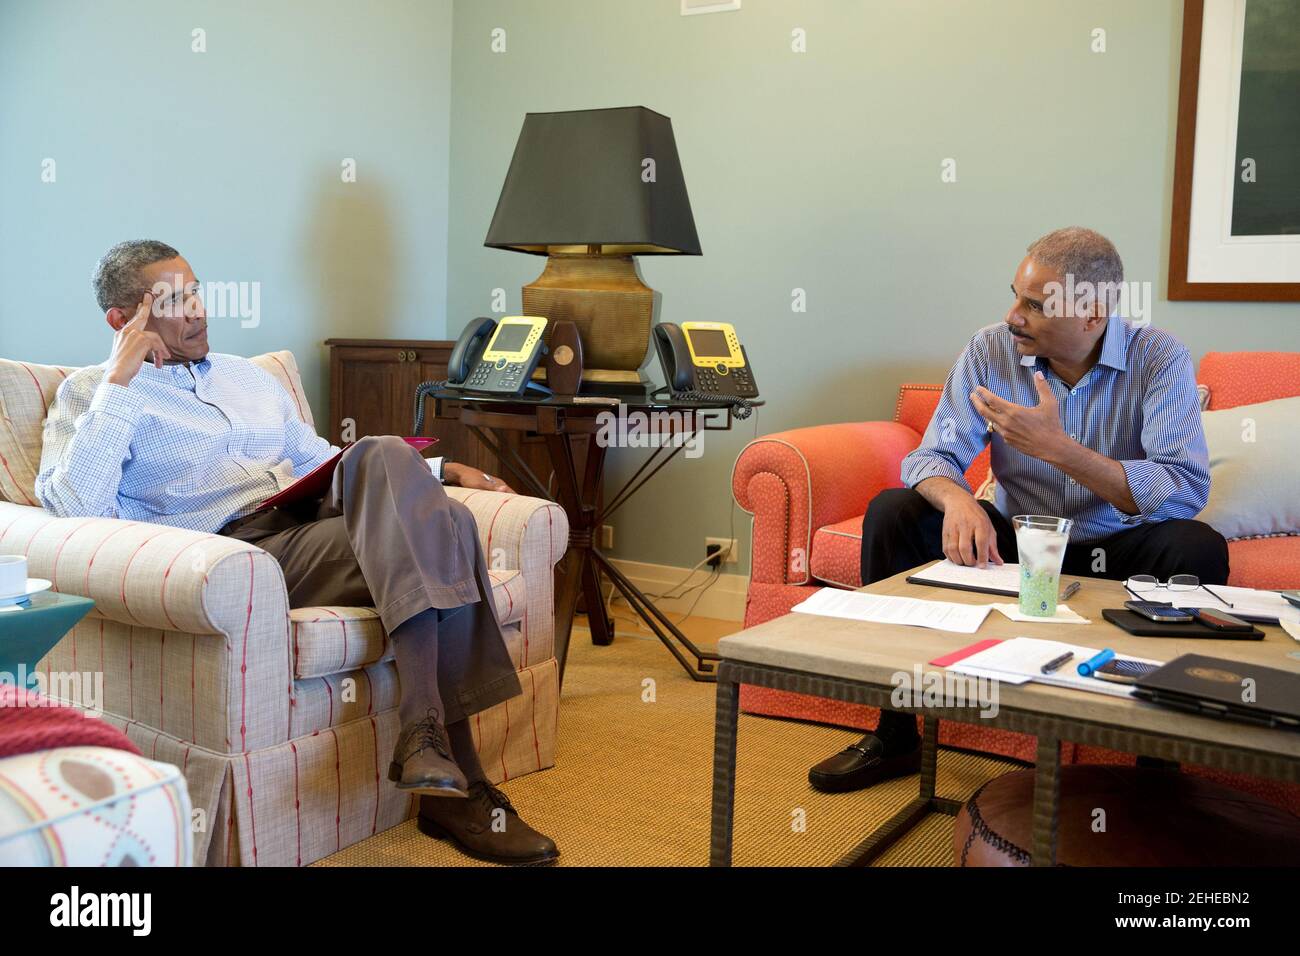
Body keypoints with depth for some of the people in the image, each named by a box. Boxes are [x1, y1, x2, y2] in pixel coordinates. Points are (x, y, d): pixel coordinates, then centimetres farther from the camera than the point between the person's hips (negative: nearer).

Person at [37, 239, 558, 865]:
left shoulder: (251, 378, 29)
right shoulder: (91, 393, 10)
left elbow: (323, 462, 31)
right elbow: (76, 510, -9)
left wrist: (439, 471, 17)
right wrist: (118, 381, -10)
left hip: (317, 528, 6)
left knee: (413, 490, -29)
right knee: (427, 536, -29)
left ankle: (428, 735, -31)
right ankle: (457, 781, -31)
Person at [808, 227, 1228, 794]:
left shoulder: (1159, 359, -15)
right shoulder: (991, 350, -8)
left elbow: (1188, 491, -26)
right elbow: (932, 457, -11)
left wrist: (1057, 448, -35)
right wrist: (957, 500, -37)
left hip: (1117, 550, -2)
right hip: (1015, 538, 3)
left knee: (1198, 548, -33)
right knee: (893, 511, -18)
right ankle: (894, 735, -10)